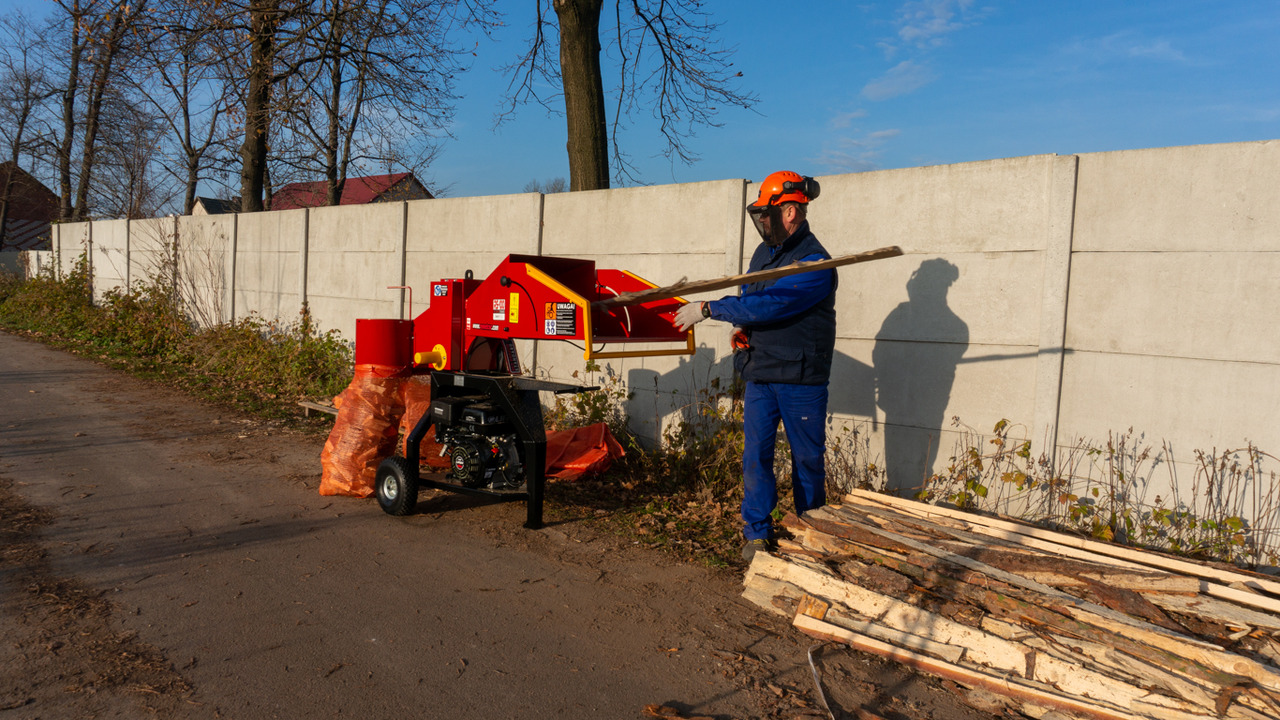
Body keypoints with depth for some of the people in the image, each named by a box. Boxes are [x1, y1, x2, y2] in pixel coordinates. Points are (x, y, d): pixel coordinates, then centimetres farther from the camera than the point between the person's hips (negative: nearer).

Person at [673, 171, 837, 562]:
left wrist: (708, 309, -22)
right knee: (756, 455, 3)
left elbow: (770, 304, -26)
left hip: (802, 379, -6)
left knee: (808, 458, 8)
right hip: (759, 373, 6)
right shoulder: (764, 252, 10)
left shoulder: (815, 263, -17)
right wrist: (743, 327, 0)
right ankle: (756, 533, 14)